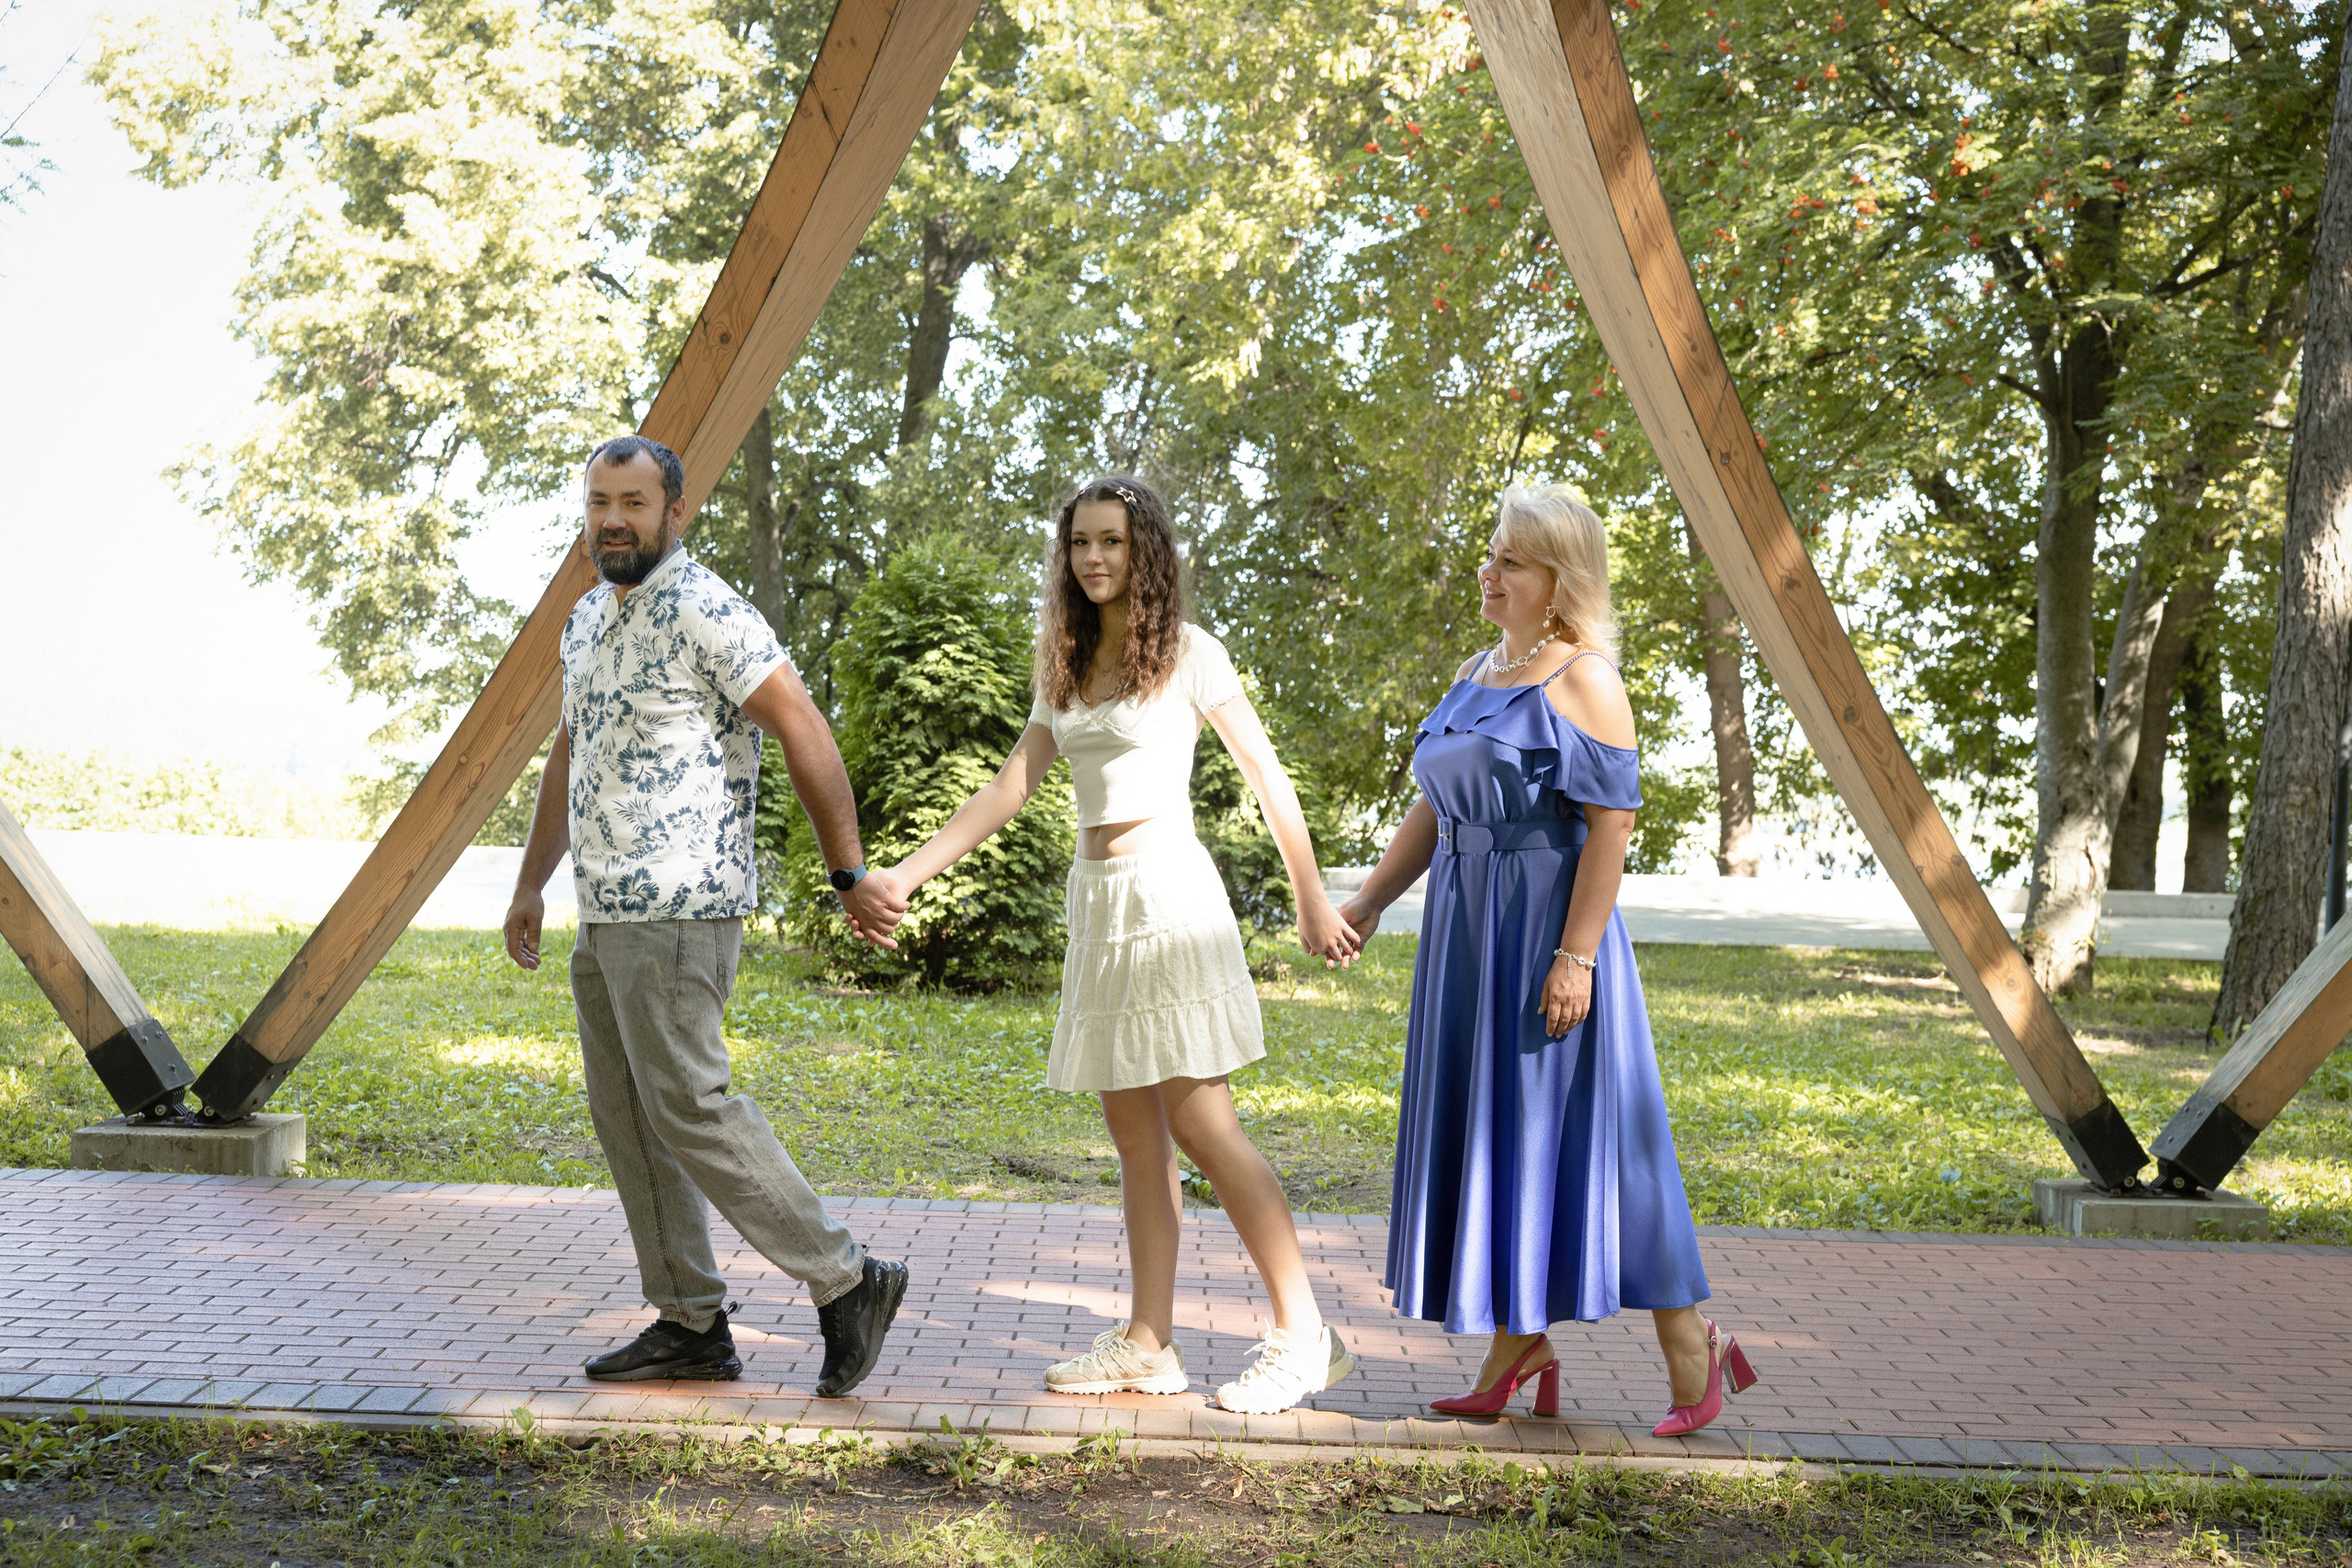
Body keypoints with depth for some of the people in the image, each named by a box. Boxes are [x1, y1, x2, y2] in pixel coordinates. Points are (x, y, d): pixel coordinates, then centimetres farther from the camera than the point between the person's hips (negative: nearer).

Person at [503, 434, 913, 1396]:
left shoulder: (704, 611, -12)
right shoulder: (586, 619, 17)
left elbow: (805, 733, -15)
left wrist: (848, 873, -15)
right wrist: (530, 883, 27)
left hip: (678, 910, -9)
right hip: (606, 916, 10)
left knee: (688, 1108, -12)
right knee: (625, 1117, 9)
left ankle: (846, 1281, -1)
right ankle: (691, 1326, 16)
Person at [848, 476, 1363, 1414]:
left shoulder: (1187, 653, -2)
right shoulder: (1067, 666, 15)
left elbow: (1268, 777, 1)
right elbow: (1012, 787, 11)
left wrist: (1313, 903, 2)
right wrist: (907, 874, 3)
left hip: (1169, 892, -6)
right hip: (1096, 900, 6)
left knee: (1198, 1122, -10)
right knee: (1135, 1134, 6)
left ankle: (1304, 1334, -3)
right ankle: (1150, 1345, 11)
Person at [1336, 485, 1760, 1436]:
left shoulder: (1584, 680, -10)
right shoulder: (1477, 674, 14)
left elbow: (1611, 825, -16)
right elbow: (1435, 808, 17)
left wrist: (1576, 954, -22)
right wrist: (1367, 902, 10)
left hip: (1550, 930, -8)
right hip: (1468, 938, 8)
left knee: (1577, 1133, -4)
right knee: (1488, 1137, 11)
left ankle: (1691, 1350, 10)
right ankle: (1516, 1351, 21)